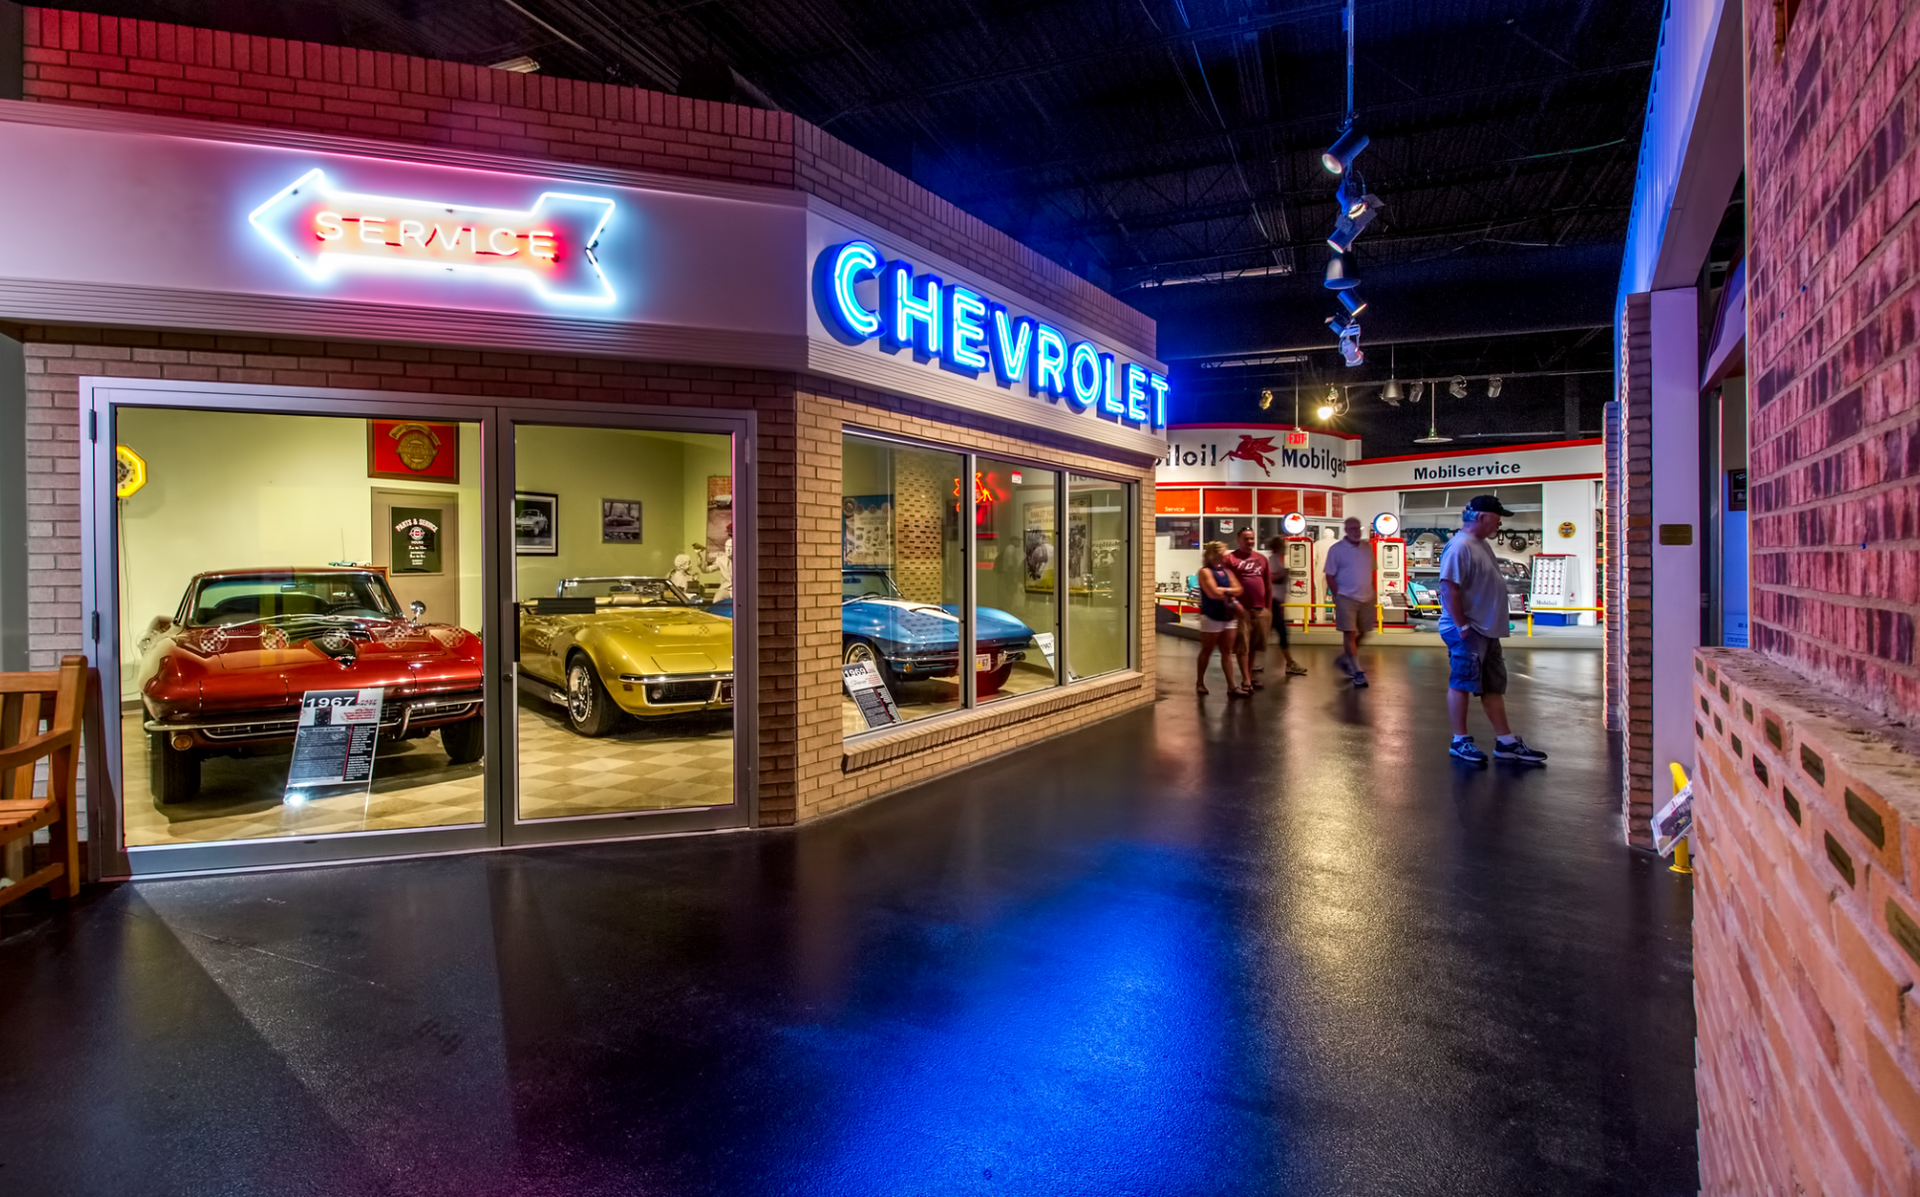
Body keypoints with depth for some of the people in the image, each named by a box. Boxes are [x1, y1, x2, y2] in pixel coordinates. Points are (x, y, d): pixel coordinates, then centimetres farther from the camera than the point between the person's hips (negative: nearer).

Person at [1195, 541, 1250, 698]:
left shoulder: (1227, 571, 14)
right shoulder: (1205, 572, -9)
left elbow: (1238, 589, 4)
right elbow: (1214, 593, -20)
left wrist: (1224, 590, -13)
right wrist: (1231, 592, -6)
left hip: (1229, 617, 7)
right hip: (1211, 618, -7)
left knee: (1227, 652, 6)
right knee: (1206, 652, 5)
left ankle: (1231, 686, 6)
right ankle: (1200, 683, 18)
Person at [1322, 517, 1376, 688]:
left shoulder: (1367, 547, 7)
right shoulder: (1336, 549, -7)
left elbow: (1370, 571, 15)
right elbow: (1330, 576, -6)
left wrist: (1372, 593, 10)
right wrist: (1337, 597, -11)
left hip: (1366, 598, 6)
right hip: (1347, 598, -6)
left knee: (1363, 633, 13)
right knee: (1349, 634, -5)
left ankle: (1344, 659, 32)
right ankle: (1358, 672, 0)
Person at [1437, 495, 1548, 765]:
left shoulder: (1482, 544, 15)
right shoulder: (1459, 547, -17)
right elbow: (1448, 589, -24)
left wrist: (1495, 625, 20)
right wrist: (1462, 626, -23)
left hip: (1487, 631, 10)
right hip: (1467, 632, -10)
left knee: (1493, 687, 14)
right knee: (1461, 685, -1)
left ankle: (1506, 742, 21)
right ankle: (1460, 741, 9)